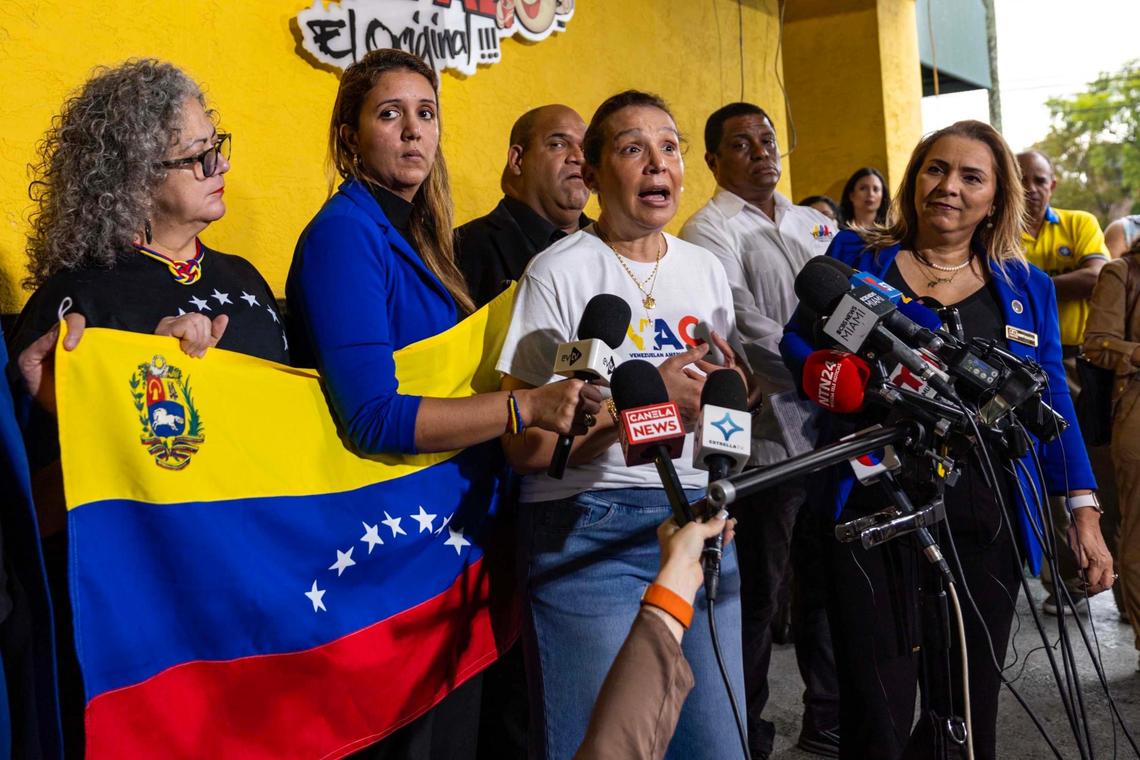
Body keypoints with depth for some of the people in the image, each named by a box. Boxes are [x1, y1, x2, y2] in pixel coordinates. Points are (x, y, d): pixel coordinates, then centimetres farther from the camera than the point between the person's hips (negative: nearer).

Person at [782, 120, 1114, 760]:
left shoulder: (1026, 288, 12)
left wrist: (1084, 513, 3)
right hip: (875, 512, -2)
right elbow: (800, 343, 5)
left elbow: (1051, 403, 10)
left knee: (967, 709, 11)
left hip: (984, 526, 2)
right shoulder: (857, 256, 8)